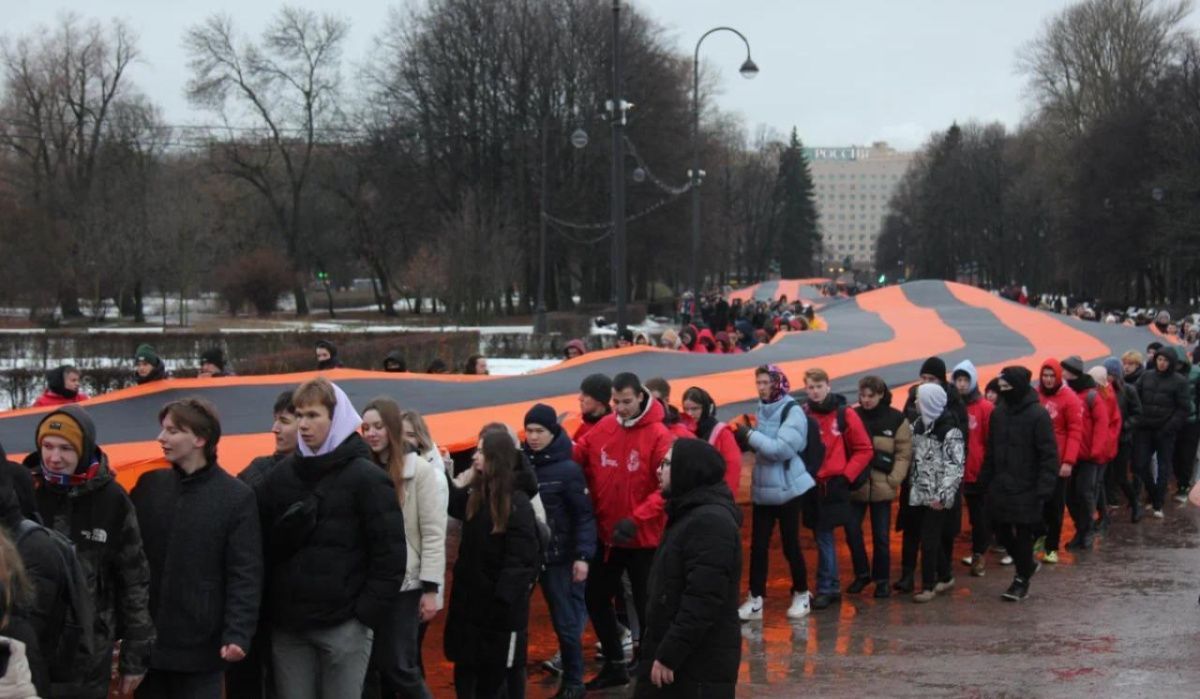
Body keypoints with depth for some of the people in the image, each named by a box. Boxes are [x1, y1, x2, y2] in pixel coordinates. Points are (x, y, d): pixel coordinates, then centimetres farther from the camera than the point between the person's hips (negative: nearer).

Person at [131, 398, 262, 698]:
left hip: (201, 644, -4)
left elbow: (245, 575, -8)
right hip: (146, 640, 4)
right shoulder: (149, 485, 6)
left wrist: (238, 634, -19)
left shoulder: (236, 497, -5)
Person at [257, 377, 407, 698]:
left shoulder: (366, 478, -4)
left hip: (343, 626, -4)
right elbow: (264, 545, 11)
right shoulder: (282, 474, 9)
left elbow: (390, 554, -7)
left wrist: (366, 613, -11)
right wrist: (269, 607, 2)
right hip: (287, 624, 4)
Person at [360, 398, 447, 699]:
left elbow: (433, 535, -8)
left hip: (405, 585, -5)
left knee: (398, 666, -6)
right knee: (371, 666, 5)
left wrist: (431, 589, -13)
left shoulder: (422, 471, -6)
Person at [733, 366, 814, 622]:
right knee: (758, 545, 3)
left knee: (790, 543, 3)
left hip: (787, 488, -6)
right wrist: (746, 437, -5)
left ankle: (801, 595, 18)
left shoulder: (792, 411, -12)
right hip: (762, 488, 6)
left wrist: (750, 435, -20)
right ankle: (755, 599, 6)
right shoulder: (762, 410, 8)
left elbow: (783, 448, -23)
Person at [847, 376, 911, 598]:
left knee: (881, 536, 5)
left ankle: (882, 579, 19)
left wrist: (893, 480, -11)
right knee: (852, 530, 0)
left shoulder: (896, 419, -3)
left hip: (881, 487, -2)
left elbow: (904, 453, -3)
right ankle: (862, 574, 18)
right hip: (855, 486, 2)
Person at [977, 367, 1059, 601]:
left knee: (1023, 533, 1)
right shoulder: (998, 412, 8)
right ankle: (1026, 565, 32)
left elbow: (1049, 454, -13)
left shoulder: (1038, 415, -13)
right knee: (999, 529, 10)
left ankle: (1022, 579, 16)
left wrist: (1044, 488, -19)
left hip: (1026, 489, -6)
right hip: (1000, 486, 7)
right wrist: (985, 480, 11)